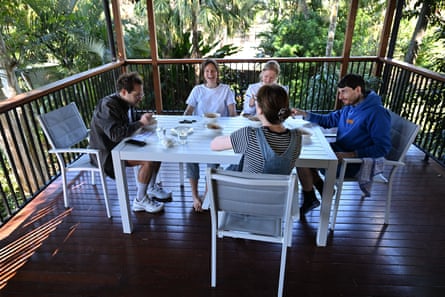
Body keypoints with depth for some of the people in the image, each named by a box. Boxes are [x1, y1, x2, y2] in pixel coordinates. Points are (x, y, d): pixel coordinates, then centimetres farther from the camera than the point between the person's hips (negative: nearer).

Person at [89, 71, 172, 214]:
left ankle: (152, 188, 18)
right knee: (148, 160, -24)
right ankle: (140, 201, -7)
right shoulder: (107, 106, -25)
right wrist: (140, 123, -29)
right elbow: (116, 134, -37)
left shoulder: (127, 102, 2)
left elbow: (132, 119, 22)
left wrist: (144, 118, 0)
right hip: (107, 153, -9)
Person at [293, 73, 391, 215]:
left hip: (355, 162, -9)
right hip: (338, 150, 9)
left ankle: (310, 199, 6)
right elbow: (329, 120, 18)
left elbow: (383, 147, -21)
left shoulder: (377, 113, -19)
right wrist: (304, 114, 6)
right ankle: (323, 189, 14)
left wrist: (352, 154, -30)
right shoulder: (350, 107, 7)